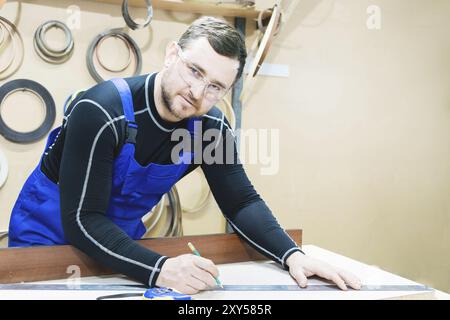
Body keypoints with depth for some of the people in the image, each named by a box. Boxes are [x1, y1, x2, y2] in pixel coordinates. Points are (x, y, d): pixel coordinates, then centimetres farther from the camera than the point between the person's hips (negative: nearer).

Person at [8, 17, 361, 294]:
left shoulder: (211, 127, -16)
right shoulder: (102, 111, -30)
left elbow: (242, 202, -12)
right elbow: (82, 219, -32)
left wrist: (292, 255, -26)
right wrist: (158, 268, -44)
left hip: (123, 240, 4)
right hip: (49, 233, -3)